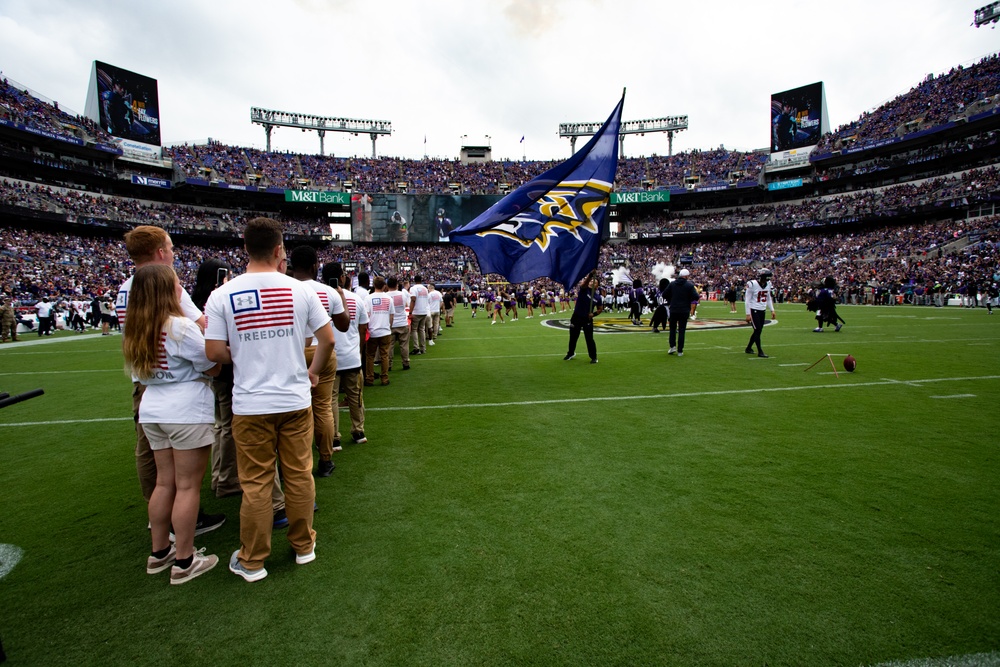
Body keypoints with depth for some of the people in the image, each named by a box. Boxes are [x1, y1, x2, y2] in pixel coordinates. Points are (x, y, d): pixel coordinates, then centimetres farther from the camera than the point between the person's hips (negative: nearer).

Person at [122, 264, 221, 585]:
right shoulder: (181, 326, -16)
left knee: (165, 482, 18)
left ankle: (159, 553, 29)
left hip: (152, 410, 8)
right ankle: (184, 561, 12)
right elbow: (212, 368, -10)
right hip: (187, 411, -8)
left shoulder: (136, 330, 8)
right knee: (187, 486, 2)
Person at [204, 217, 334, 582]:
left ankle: (252, 561, 27)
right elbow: (327, 339, -2)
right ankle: (304, 546, 30)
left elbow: (214, 352, -7)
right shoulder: (300, 289, -5)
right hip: (296, 401, 1)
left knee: (255, 483, 11)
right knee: (299, 475, 14)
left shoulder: (222, 295, -7)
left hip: (250, 405, 0)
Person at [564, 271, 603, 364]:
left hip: (587, 320, 0)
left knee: (589, 339, -3)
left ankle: (594, 357, 10)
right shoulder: (584, 289, -7)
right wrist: (591, 274, -47)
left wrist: (593, 314, -8)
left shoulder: (597, 297, 0)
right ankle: (571, 353, 35)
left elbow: (600, 309, 12)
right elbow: (583, 283, -30)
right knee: (573, 337, 13)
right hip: (576, 318, 0)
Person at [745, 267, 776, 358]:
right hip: (754, 310, -7)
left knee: (758, 331, 10)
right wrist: (748, 314, -14)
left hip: (762, 310, 7)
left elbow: (768, 298, 17)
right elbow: (747, 300, -12)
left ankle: (748, 348, 25)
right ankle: (760, 351, -3)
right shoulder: (752, 284, -15)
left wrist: (772, 310, 10)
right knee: (757, 330, -9)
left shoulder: (768, 284, 5)